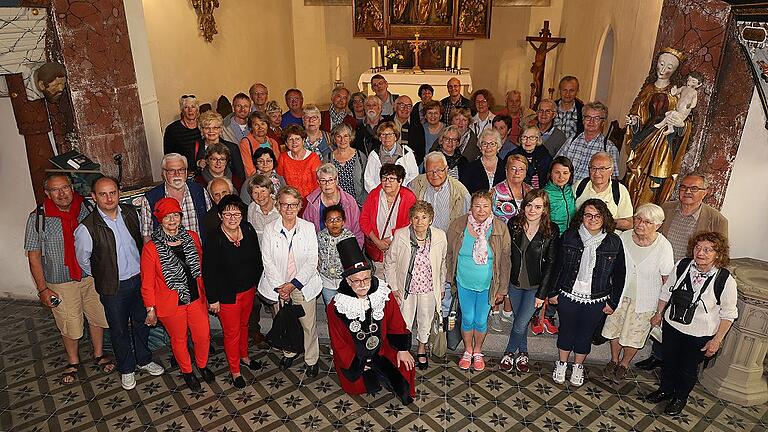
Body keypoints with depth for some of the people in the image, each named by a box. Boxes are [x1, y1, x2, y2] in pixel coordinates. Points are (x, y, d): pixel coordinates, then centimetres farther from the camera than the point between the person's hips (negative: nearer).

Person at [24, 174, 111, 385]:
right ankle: (73, 362, 36)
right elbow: (34, 256, -6)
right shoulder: (37, 218, -11)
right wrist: (43, 289, -8)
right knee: (69, 326, 12)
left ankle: (99, 355, 37)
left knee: (97, 318, 15)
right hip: (61, 284, -2)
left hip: (92, 277, 2)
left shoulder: (87, 209, -4)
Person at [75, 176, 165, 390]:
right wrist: (103, 277, 6)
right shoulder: (87, 228, -19)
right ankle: (126, 369, 34)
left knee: (141, 322, 19)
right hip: (113, 287, -4)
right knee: (119, 330, 13)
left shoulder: (130, 212, -5)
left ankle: (144, 359, 41)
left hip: (139, 279, 4)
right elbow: (83, 259, -4)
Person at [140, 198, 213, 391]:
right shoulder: (151, 248, -18)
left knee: (203, 336, 14)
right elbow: (147, 283, -10)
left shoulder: (192, 238, -5)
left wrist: (205, 293, 11)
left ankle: (202, 365, 44)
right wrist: (151, 309, -6)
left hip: (196, 298, 3)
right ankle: (187, 372, 43)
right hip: (170, 303, -3)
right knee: (179, 339, 17)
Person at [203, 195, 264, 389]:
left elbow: (257, 257, 4)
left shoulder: (248, 230, -9)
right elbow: (208, 272, -16)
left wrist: (256, 282, 9)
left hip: (248, 290, 5)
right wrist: (213, 299, -12)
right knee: (232, 333, 11)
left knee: (244, 325, 26)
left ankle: (244, 356, 50)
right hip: (227, 295, -5)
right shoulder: (214, 240, -23)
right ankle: (235, 371, 31)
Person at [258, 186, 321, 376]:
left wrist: (294, 284, -15)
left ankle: (312, 360, 24)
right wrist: (280, 286, -12)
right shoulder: (270, 229, -5)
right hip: (278, 286, 1)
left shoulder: (308, 228, -7)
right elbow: (268, 261, -5)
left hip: (303, 285, -1)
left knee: (308, 324, 4)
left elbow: (312, 261, -9)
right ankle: (289, 352, 40)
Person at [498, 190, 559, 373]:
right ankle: (522, 353, 40)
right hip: (514, 282, 2)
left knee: (520, 325, -2)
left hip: (535, 286, -2)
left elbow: (550, 263, -9)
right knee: (520, 320, 17)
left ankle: (510, 353, 26)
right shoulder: (513, 224, -8)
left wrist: (542, 293, -9)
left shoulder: (551, 230, -13)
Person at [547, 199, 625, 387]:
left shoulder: (614, 242, -8)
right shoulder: (569, 236, -9)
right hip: (568, 296, 0)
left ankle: (578, 366, 40)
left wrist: (613, 301, 1)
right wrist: (553, 292, 0)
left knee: (585, 334, 17)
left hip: (596, 301, 0)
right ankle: (562, 363, 39)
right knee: (566, 330, 17)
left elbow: (619, 274, 0)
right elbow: (557, 266, -1)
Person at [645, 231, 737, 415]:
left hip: (699, 336, -3)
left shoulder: (726, 280, -22)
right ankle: (665, 390, 49)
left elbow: (728, 314, -10)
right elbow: (667, 291, 3)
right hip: (672, 326, 3)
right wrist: (659, 313, 12)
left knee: (688, 369, 17)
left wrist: (717, 340, -9)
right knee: (668, 361, 23)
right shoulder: (682, 266, -13)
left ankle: (680, 398, 44)